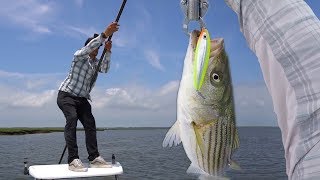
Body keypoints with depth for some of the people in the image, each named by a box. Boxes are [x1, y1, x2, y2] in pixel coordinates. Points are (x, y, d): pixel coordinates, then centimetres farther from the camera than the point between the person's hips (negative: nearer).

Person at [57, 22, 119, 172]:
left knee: (90, 123, -8)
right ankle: (73, 160, -33)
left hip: (82, 98, 7)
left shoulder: (95, 62, 14)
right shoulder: (79, 56, -8)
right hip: (66, 95, -7)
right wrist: (105, 34, -37)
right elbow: (89, 47, -29)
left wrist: (108, 52, -19)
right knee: (72, 118, -28)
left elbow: (104, 69, -6)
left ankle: (94, 158, -8)